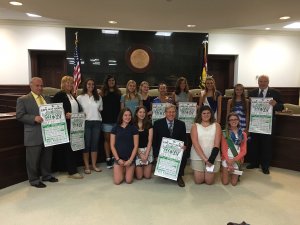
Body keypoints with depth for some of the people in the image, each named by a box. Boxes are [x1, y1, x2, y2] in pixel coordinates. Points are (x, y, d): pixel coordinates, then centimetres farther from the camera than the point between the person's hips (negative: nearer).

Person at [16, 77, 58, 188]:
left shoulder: (47, 99, 14)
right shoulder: (23, 100, -2)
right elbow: (20, 116, -9)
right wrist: (34, 118, -22)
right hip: (33, 136, -5)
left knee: (47, 157, 16)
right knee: (33, 159, 5)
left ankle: (46, 175, 33)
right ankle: (34, 180, 20)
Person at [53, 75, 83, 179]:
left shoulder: (72, 96, 18)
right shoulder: (59, 95, -6)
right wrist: (65, 115, -24)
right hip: (66, 127, -7)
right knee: (69, 148, -3)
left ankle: (71, 169, 22)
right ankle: (72, 171, 5)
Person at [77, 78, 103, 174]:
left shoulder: (98, 97, 8)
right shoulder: (80, 98, 0)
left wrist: (96, 115, 6)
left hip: (97, 122, 3)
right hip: (86, 122, -3)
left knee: (95, 144, 7)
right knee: (86, 144, 1)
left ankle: (94, 165, 17)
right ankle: (86, 166, 11)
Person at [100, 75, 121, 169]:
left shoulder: (118, 92, 10)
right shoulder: (103, 92, 4)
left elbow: (120, 106, 10)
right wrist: (102, 116, -8)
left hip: (117, 119, 2)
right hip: (106, 119, -2)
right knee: (107, 139, 4)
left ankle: (115, 158, 13)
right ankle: (108, 159, 9)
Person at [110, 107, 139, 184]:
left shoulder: (133, 128, -2)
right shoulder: (115, 128, 0)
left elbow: (136, 146, -4)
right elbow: (112, 145, -1)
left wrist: (130, 160, -11)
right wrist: (118, 159, -8)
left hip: (130, 158, 0)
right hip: (118, 158, 1)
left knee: (128, 181, -3)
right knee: (117, 181, -5)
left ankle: (128, 171, 29)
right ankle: (123, 170, 26)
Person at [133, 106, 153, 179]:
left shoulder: (149, 124, 0)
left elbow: (150, 141, -3)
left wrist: (146, 155, -12)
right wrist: (140, 154, -11)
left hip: (147, 150, 1)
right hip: (137, 151, -1)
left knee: (147, 176, 1)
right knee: (139, 177, -1)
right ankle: (136, 168, 30)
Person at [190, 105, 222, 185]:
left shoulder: (216, 125, 1)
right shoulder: (195, 126, -1)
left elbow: (217, 144, -6)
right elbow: (195, 144, -9)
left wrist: (211, 159, -16)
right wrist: (204, 158, -16)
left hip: (213, 157, 1)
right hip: (198, 156, 0)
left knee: (209, 181, 2)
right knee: (198, 181, 1)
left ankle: (210, 174, 35)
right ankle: (199, 173, 34)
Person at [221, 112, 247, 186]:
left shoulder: (243, 134, 3)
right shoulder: (225, 133, -2)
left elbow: (244, 151, -1)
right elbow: (223, 149, -5)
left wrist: (234, 160, -14)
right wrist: (228, 161, -17)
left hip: (237, 161, 1)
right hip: (226, 160, -1)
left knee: (234, 183, 2)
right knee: (225, 182, 0)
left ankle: (234, 175, 34)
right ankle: (227, 174, 31)